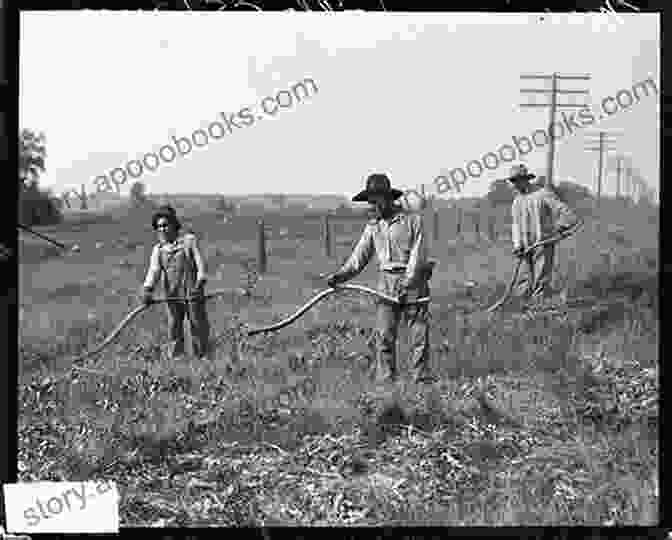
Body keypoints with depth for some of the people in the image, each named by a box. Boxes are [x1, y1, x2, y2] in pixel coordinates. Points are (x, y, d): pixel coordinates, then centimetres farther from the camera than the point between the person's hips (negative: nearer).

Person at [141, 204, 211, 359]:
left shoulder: (189, 240, 5)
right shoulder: (158, 249, 10)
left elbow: (200, 262, -3)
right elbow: (154, 270, -4)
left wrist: (199, 283, -18)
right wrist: (147, 289, -21)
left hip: (193, 293, -2)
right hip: (173, 295, 2)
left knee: (199, 327, 1)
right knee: (175, 331, 4)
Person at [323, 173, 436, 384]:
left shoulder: (413, 220, -2)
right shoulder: (373, 227, 10)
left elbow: (418, 254, -9)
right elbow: (359, 258, 8)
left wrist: (407, 282, -19)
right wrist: (339, 276, -7)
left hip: (414, 280, -3)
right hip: (387, 282, 3)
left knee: (419, 332, -1)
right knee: (384, 335, -2)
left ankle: (422, 376, 5)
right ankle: (385, 380, 1)